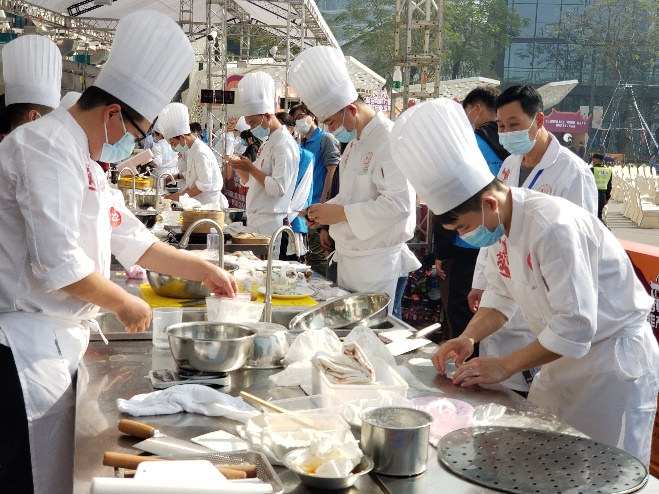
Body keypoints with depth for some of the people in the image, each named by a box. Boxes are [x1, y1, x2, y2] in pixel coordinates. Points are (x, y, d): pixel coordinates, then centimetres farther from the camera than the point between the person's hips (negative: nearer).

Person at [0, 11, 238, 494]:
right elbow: (57, 262, -24)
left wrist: (203, 269, 26)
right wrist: (123, 303, -10)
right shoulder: (46, 146, -16)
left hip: (57, 344, 10)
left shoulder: (84, 162, 17)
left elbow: (133, 239, 26)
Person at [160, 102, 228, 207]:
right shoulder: (192, 151, 15)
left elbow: (204, 184, -21)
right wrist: (181, 194, 6)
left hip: (209, 203, -9)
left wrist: (181, 196, -16)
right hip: (200, 202, 9)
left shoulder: (201, 152, -17)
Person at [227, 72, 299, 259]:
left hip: (269, 222, -9)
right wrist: (240, 168, 3)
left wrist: (251, 168, -16)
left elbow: (278, 188, -22)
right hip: (255, 219, 9)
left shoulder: (284, 144, -13)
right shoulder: (268, 143, 17)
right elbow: (251, 181, 22)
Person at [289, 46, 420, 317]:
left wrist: (341, 213, -20)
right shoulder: (355, 142, 14)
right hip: (349, 260, 9)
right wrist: (327, 212, 6)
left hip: (378, 264, -9)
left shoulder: (390, 139, -16)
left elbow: (398, 203, -25)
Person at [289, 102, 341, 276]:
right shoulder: (303, 144, 18)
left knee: (319, 258, -7)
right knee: (312, 256, 14)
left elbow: (332, 172, -13)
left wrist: (322, 203, -18)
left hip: (319, 206, -8)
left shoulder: (326, 139, -5)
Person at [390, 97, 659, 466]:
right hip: (568, 356, 8)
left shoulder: (553, 226, -31)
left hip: (615, 359, -8)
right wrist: (469, 338, -8)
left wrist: (505, 366, -23)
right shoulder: (499, 224, -4)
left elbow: (575, 325, -30)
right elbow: (503, 295, 9)